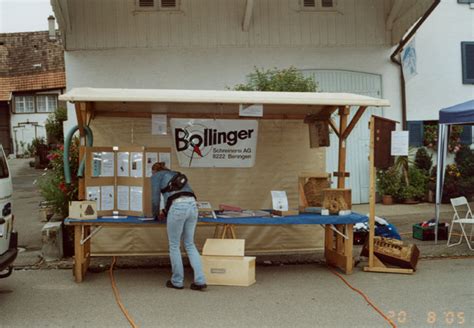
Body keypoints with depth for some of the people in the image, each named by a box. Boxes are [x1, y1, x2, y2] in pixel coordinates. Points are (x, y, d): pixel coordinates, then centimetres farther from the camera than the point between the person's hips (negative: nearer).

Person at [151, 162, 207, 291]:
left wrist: (156, 214, 33)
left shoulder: (156, 176, 17)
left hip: (178, 207, -6)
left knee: (174, 245, 11)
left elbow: (155, 199, 13)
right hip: (192, 205, 6)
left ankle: (177, 281, 19)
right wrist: (167, 212, 48)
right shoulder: (176, 174, 35)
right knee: (189, 244, 16)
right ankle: (200, 280, 8)